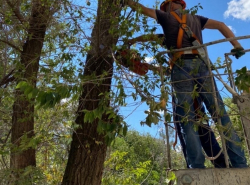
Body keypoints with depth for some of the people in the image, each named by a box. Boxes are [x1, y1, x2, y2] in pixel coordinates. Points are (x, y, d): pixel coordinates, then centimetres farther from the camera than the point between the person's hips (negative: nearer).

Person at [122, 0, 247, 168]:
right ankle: (240, 163, -3)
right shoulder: (196, 18, 30)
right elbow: (221, 25, 22)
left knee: (188, 120, -5)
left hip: (181, 66, -3)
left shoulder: (166, 16, 21)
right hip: (201, 64, 3)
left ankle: (198, 166, -9)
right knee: (220, 113, 0)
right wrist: (237, 46, 16)